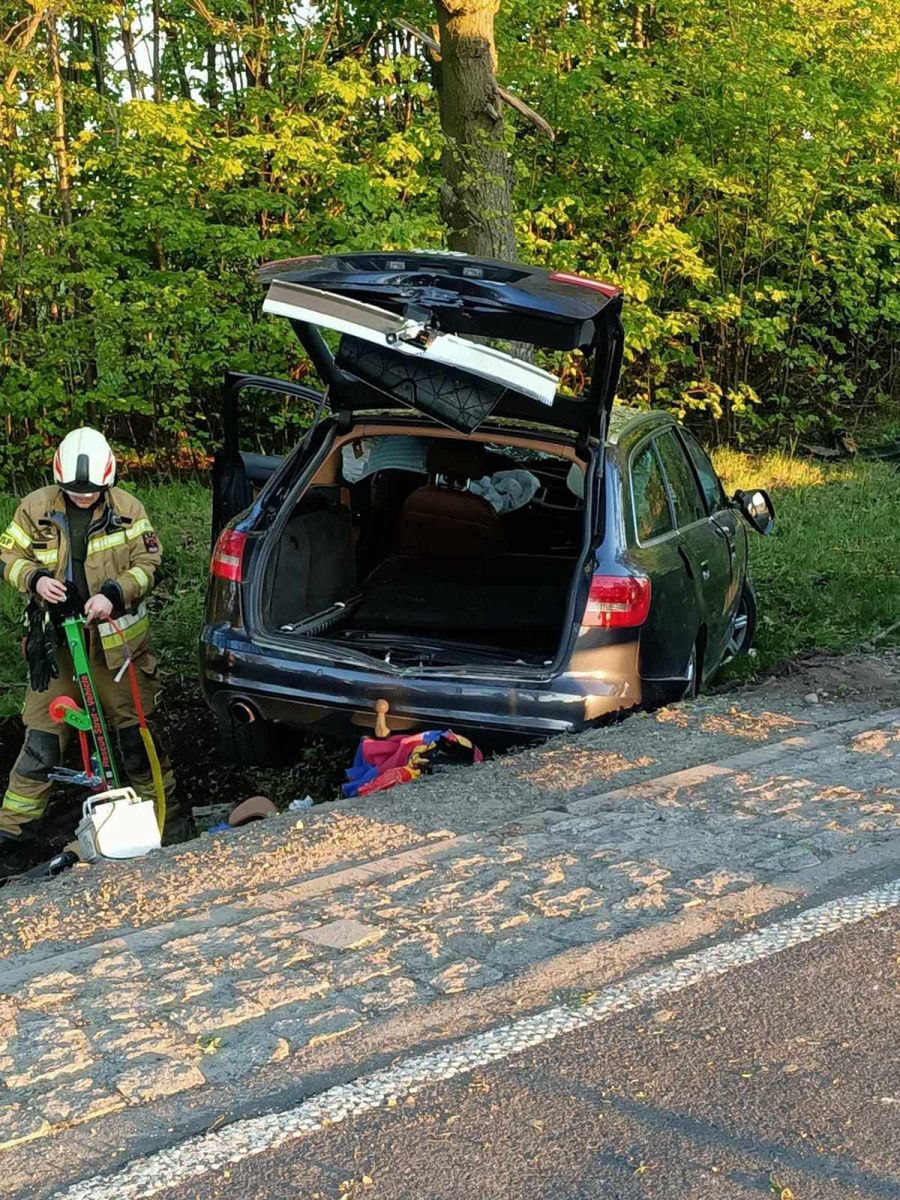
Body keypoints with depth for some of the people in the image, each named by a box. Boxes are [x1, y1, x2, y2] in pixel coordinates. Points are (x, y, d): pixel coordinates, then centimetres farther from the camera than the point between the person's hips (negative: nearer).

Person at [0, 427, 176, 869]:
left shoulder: (127, 509, -3)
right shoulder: (36, 507, -1)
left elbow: (148, 563, -2)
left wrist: (114, 595, -18)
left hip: (116, 638, 0)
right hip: (55, 638, 0)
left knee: (133, 726, 9)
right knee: (41, 737, 1)